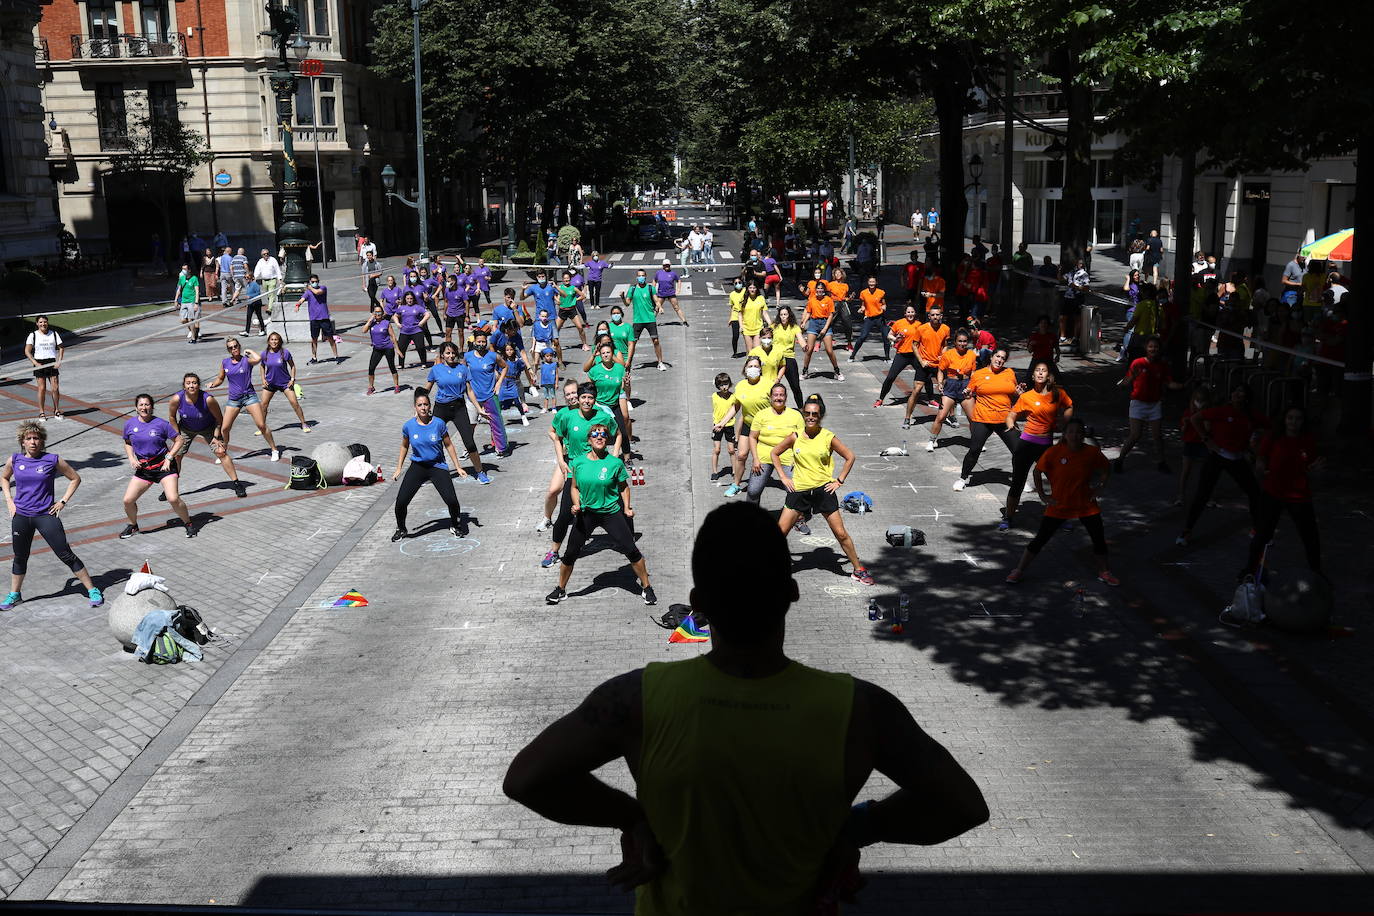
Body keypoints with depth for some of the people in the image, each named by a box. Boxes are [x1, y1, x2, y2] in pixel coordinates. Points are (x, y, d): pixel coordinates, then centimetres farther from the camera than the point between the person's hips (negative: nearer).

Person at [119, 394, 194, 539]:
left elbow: (178, 441, -3)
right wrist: (131, 458, 0)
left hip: (164, 466, -4)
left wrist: (168, 458, -11)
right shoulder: (129, 424, 1)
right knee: (128, 500, -3)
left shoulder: (161, 423, -10)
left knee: (173, 499, -19)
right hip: (143, 468, 4)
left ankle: (188, 524, 4)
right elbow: (127, 443, 18)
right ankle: (133, 525, 25)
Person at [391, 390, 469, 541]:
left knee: (452, 501, -13)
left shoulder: (438, 424, -9)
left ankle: (455, 525, 18)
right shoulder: (409, 426, -6)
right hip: (417, 466, 1)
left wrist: (458, 467, 3)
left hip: (437, 466, -1)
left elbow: (448, 445, 2)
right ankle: (401, 529, 19)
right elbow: (404, 446, 11)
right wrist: (398, 469, 10)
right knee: (401, 502, -9)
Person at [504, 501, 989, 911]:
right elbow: (963, 805, -20)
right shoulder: (857, 709, -30)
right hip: (801, 904, 0)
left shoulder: (642, 699, -30)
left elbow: (524, 778, -20)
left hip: (676, 904, 0)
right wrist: (860, 825, -7)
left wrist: (632, 816, -9)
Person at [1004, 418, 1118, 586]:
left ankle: (1104, 572, 25)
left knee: (1099, 538, 3)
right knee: (1040, 539, 0)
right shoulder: (1054, 452, -16)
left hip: (1086, 505, 2)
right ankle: (1019, 570, 13)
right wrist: (1042, 495, -4)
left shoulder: (1092, 452, -11)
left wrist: (1098, 488, 0)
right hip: (1058, 505, -2)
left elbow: (1106, 469, 9)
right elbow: (1037, 471, -2)